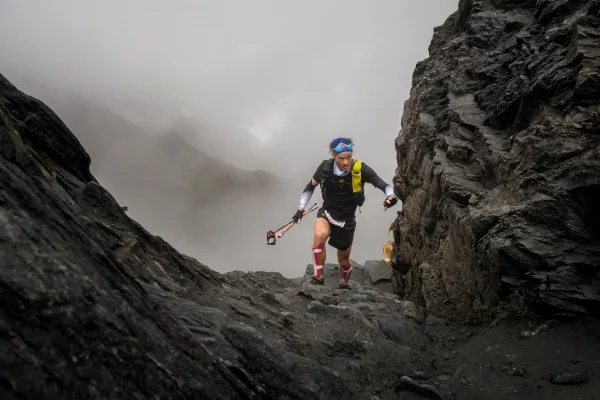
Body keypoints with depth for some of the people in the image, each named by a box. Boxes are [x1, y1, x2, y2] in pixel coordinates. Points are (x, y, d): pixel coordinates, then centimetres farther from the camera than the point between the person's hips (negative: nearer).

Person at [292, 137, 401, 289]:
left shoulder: (360, 169, -21)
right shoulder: (326, 167, -15)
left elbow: (384, 185, -27)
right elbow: (310, 187, 2)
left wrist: (391, 196, -48)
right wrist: (301, 208, 0)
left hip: (347, 220, 0)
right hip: (327, 213, 0)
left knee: (344, 260, 16)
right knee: (320, 235, -35)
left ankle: (344, 285, 50)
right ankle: (318, 277, -15)